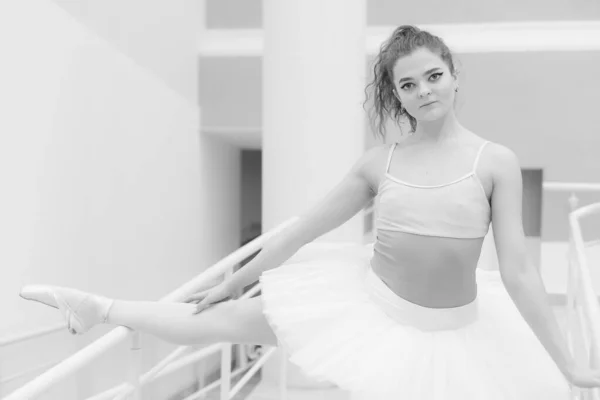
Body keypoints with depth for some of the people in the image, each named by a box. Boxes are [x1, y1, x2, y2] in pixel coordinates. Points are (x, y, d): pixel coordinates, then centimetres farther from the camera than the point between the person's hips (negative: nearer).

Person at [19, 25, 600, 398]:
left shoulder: (496, 162, -10)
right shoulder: (380, 162, -4)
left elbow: (517, 270, -9)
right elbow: (303, 229, 4)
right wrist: (235, 280, 11)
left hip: (451, 329, -1)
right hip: (370, 302, 2)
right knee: (229, 321, 4)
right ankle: (99, 310, 20)